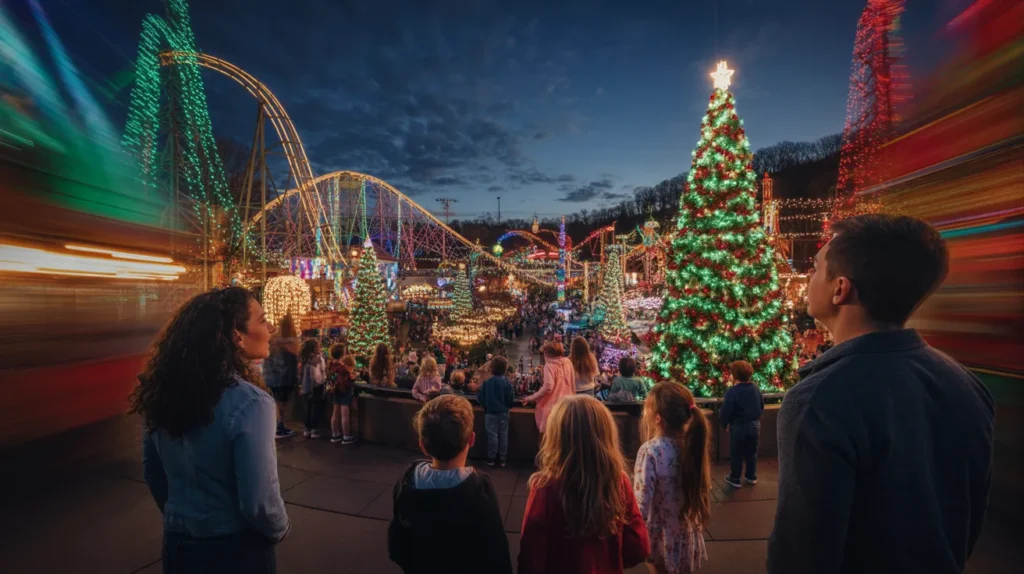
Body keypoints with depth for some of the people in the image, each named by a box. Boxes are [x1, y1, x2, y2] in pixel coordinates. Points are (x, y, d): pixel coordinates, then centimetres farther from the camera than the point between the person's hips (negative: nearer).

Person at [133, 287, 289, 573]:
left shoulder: (165, 392, -6)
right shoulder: (249, 402, -27)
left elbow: (152, 472, 7)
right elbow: (258, 503, -26)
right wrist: (280, 530, -6)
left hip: (177, 543, 6)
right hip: (236, 550, -5)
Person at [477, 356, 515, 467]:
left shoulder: (487, 382, -12)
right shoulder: (507, 383, -10)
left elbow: (480, 398, -5)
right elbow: (511, 400, -5)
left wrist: (485, 405, 15)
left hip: (490, 412, -1)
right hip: (503, 413, 1)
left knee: (492, 435, 7)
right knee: (503, 435, 9)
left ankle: (491, 458, 12)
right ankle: (502, 459, 15)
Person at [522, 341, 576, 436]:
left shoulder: (549, 365, -10)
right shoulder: (568, 362, 8)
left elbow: (548, 387, -21)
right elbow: (573, 385, 14)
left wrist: (531, 398, -12)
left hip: (552, 406, -6)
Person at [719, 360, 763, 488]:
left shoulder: (732, 391, -21)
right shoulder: (756, 388, 0)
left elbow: (726, 410, -18)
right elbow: (762, 406, 11)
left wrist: (724, 423, -1)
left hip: (738, 426, -6)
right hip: (755, 424, 6)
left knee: (736, 454, 6)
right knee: (752, 452, 19)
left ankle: (735, 479, 14)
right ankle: (751, 477, 29)